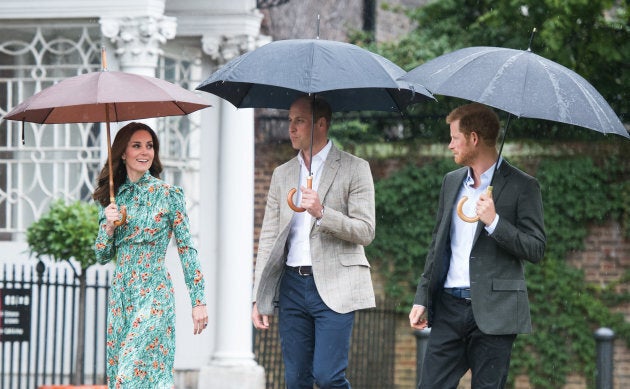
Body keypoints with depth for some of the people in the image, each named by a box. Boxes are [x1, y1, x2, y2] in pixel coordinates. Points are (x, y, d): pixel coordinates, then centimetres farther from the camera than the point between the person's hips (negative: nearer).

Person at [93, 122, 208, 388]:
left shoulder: (168, 194, -3)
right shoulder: (112, 197, 10)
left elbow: (187, 249, -3)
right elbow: (102, 257, 13)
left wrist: (198, 301, -7)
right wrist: (109, 226, -6)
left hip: (154, 295, -5)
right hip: (121, 295, 5)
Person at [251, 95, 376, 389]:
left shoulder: (354, 169, 1)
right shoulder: (282, 174, 15)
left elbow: (365, 232, -5)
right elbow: (268, 239, 15)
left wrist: (321, 213, -20)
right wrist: (259, 297, 9)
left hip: (334, 287, -5)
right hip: (293, 285, 5)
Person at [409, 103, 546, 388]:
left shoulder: (521, 187, -4)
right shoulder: (452, 182, 16)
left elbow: (536, 250, -8)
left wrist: (494, 222, -21)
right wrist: (422, 298, 12)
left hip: (493, 312, -5)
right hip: (449, 306, 5)